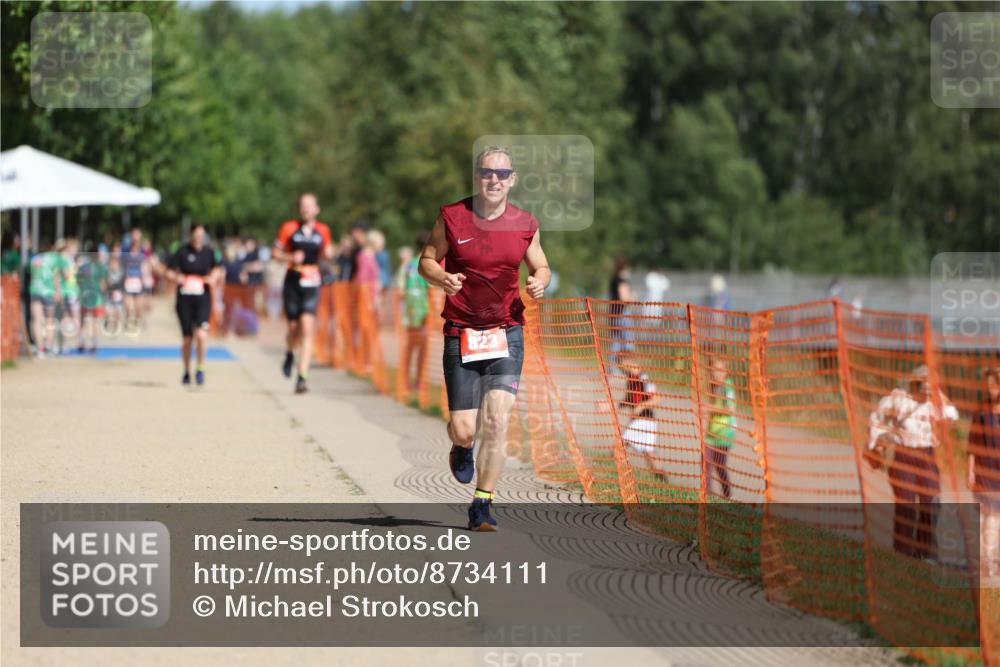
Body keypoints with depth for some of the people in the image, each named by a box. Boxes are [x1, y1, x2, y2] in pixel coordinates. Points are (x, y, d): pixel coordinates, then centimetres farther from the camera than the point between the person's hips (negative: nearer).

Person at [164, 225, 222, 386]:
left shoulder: (209, 252, 2)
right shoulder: (182, 251, -4)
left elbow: (217, 270, 17)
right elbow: (169, 271, 0)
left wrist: (214, 278, -3)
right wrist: (177, 278, -18)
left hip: (203, 299, 0)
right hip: (184, 299, 0)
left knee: (201, 334, -20)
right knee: (187, 338, 9)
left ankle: (200, 369, -4)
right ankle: (186, 371, 29)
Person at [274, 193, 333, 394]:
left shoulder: (323, 231, 6)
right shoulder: (289, 228, 1)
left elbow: (327, 252, 20)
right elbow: (276, 252, 5)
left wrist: (328, 253, -3)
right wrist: (291, 257, -13)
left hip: (312, 284, 0)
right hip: (293, 281, 0)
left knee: (307, 329, -12)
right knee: (294, 328, 4)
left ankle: (302, 378, -14)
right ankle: (289, 355, 41)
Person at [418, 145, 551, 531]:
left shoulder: (525, 225, 3)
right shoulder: (451, 218, -2)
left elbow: (541, 267, 17)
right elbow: (426, 260, 7)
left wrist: (539, 281, -6)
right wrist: (442, 278, -15)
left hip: (507, 332, 1)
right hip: (461, 333, -1)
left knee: (497, 420, -12)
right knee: (463, 429, -4)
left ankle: (482, 505, 0)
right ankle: (462, 448, 36)